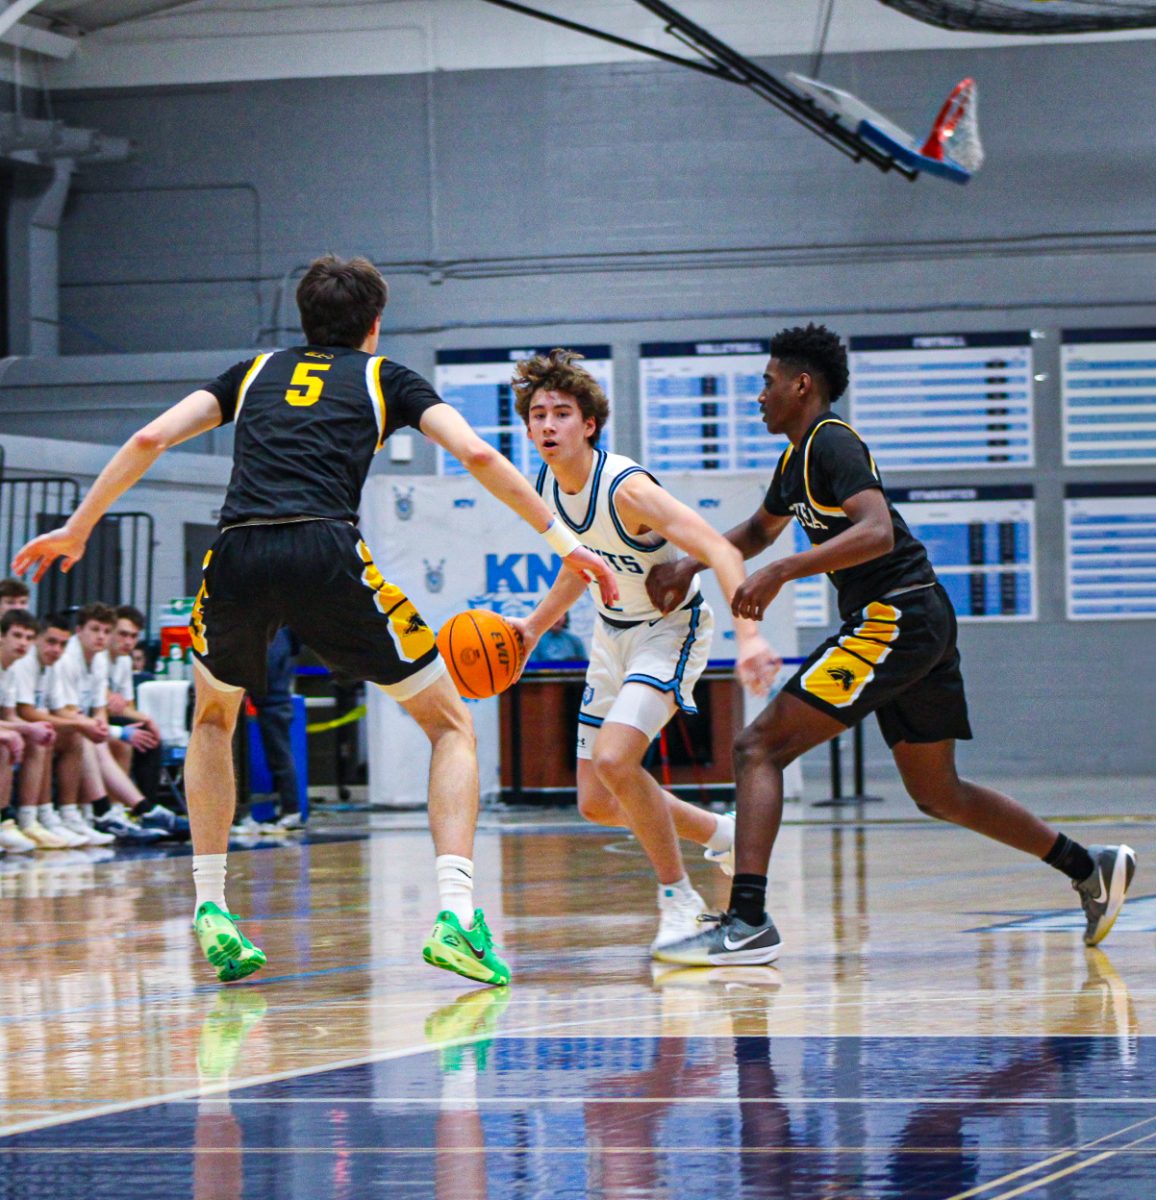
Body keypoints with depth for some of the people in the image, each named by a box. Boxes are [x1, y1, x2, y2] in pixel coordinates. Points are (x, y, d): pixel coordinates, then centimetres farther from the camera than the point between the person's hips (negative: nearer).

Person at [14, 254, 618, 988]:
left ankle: (211, 909, 22)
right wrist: (561, 538, 14)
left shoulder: (256, 372, 28)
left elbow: (150, 439, 19)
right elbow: (475, 453, 8)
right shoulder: (386, 377, 22)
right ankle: (456, 913, -7)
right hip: (327, 554, -3)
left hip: (237, 560, 3)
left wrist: (78, 528, 27)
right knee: (452, 725, 13)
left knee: (214, 721, 33)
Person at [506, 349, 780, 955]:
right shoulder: (547, 488, -5)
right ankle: (722, 833, 31)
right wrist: (536, 626, 8)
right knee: (597, 803, 7)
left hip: (671, 628, -8)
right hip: (613, 631, 8)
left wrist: (748, 635, -49)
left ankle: (678, 897, -9)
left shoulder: (625, 488, -28)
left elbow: (721, 551, -37)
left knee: (614, 757, -28)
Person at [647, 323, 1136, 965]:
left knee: (759, 747, -14)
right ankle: (1089, 867, 23)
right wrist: (690, 566, 24)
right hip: (918, 624, 10)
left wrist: (780, 572, -32)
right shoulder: (798, 456, 19)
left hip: (894, 617, -10)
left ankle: (747, 922, -23)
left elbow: (877, 531, -27)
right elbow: (759, 529, 38)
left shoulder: (831, 443, -11)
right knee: (936, 794, 18)